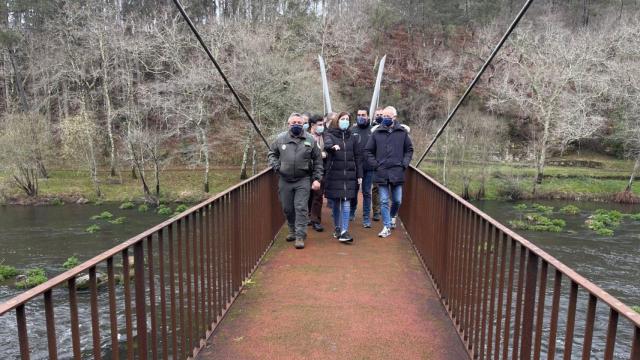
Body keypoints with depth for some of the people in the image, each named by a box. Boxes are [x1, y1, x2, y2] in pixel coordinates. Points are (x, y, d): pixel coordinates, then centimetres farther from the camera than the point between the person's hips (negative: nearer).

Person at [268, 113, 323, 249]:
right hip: (285, 180, 2)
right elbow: (272, 153, 15)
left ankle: (300, 236, 2)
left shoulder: (310, 140, 0)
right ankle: (293, 231, 33)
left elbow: (318, 161, 3)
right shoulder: (281, 138, 2)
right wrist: (277, 166, -3)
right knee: (287, 208, 12)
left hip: (303, 180, -2)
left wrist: (317, 179, -2)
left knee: (301, 208, -6)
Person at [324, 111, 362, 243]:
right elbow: (326, 144, -22)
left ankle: (344, 231, -5)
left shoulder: (352, 137, 10)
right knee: (336, 203, 8)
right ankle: (337, 228, 25)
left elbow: (357, 157, 12)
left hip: (349, 175, 1)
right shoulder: (330, 135, 2)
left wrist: (359, 175, 7)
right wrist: (333, 146, -45)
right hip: (334, 175, -1)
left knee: (346, 203, -5)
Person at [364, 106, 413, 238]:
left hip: (397, 173, 1)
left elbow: (409, 149, 11)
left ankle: (392, 216, 40)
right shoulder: (377, 132, 0)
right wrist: (375, 164, -4)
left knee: (397, 201, 11)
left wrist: (404, 164, -1)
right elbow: (368, 151, 6)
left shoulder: (402, 132, 1)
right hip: (381, 173, 0)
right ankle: (387, 227, 13)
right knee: (384, 201, 3)